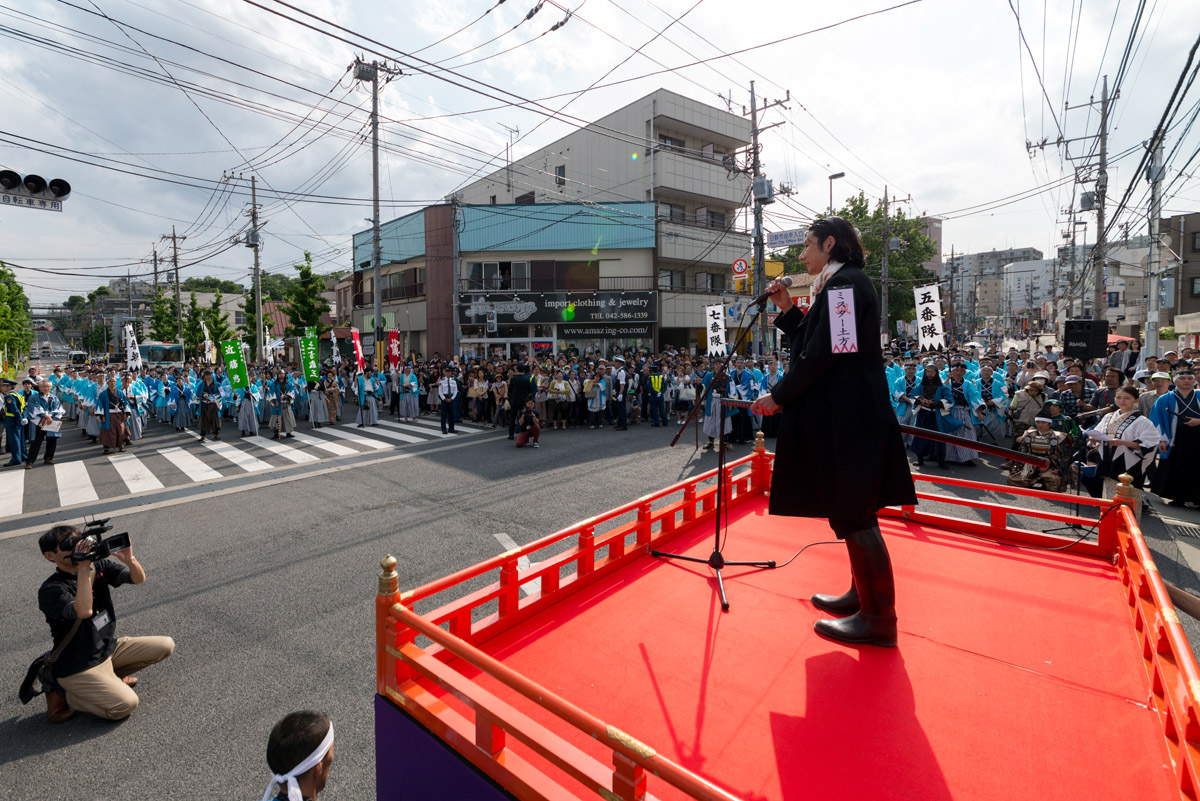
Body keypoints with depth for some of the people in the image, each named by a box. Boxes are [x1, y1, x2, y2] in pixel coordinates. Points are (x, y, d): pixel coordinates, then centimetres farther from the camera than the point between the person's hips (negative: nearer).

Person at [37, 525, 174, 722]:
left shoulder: (98, 565, -2)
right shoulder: (50, 590, -19)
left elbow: (139, 578, -11)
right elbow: (84, 611, -36)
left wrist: (130, 560, -33)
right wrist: (83, 568, -33)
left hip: (109, 648, 7)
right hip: (78, 667, -7)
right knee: (126, 704, -20)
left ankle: (110, 678, 11)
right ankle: (61, 695, 3)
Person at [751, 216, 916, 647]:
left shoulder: (845, 283, -11)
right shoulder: (842, 286, 21)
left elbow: (824, 353, -20)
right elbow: (810, 344, 18)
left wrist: (779, 396, -14)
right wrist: (787, 309, 13)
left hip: (848, 419, -11)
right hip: (847, 416, 11)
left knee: (853, 514, -4)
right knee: (851, 511, 17)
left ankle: (878, 619, 7)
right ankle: (864, 595, 30)